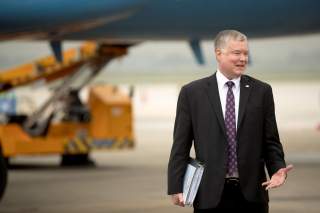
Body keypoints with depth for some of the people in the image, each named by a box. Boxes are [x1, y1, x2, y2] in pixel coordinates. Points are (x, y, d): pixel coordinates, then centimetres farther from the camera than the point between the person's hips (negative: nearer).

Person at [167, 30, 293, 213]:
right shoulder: (192, 93, 2)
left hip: (251, 193, 1)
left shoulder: (262, 91, 7)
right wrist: (176, 188, -4)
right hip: (210, 194, -1)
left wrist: (278, 169, -9)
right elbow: (181, 145, 2)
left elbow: (270, 141, 9)